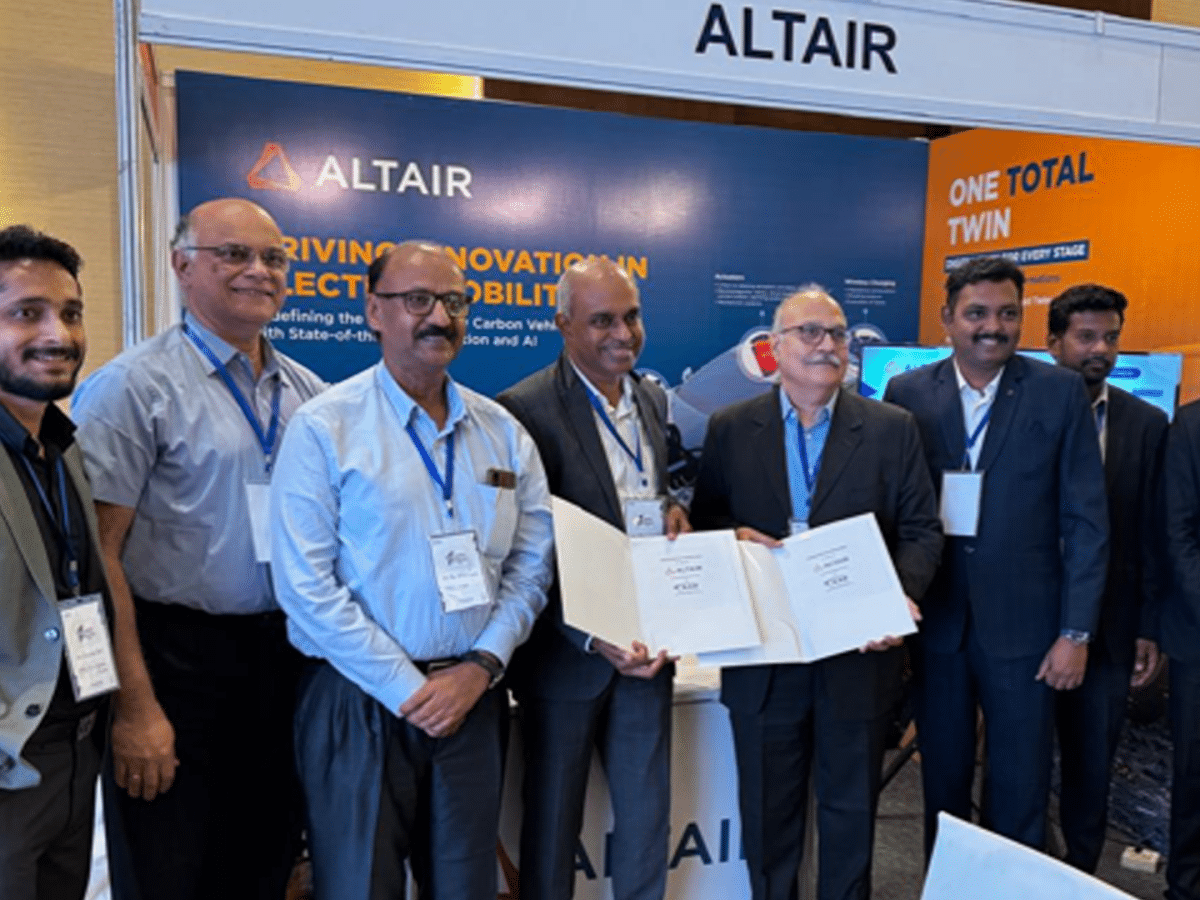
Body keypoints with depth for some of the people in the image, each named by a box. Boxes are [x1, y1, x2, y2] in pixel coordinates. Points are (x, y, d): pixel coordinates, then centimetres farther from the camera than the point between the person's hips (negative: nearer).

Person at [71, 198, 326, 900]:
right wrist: (136, 706, -15)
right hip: (177, 660, -5)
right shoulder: (135, 386, -9)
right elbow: (99, 554, -12)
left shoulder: (310, 393, 7)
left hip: (287, 657, 5)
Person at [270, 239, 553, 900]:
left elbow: (531, 563, 6)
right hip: (360, 701, -4)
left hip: (473, 696, 4)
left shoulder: (502, 432, 7)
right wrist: (408, 689, -12)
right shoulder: (324, 428, -7)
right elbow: (306, 585, -11)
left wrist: (479, 668, -6)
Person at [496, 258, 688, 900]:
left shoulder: (655, 400, 6)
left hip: (649, 646, 6)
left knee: (647, 818, 18)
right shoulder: (527, 409, -15)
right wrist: (591, 636, -23)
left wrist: (673, 510, -6)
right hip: (569, 652, -5)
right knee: (553, 822, 15)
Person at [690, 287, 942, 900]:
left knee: (850, 809, 16)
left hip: (859, 651, 0)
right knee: (768, 810, 16)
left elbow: (921, 531, 0)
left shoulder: (892, 429, 0)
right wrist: (735, 538, -17)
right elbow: (703, 523, 5)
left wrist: (901, 595, -18)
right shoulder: (730, 429, 1)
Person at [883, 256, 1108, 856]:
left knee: (1020, 795, 10)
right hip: (934, 620, 2)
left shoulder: (1060, 392, -3)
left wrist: (1076, 632, -6)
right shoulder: (907, 392, 0)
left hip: (1023, 623, -1)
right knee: (942, 784, 17)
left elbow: (1086, 520, -3)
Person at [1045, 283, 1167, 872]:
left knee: (1092, 763, 14)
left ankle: (1081, 871, 35)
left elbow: (1152, 534, 2)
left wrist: (1149, 629, 1)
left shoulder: (1147, 424, 1)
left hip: (1107, 625, 2)